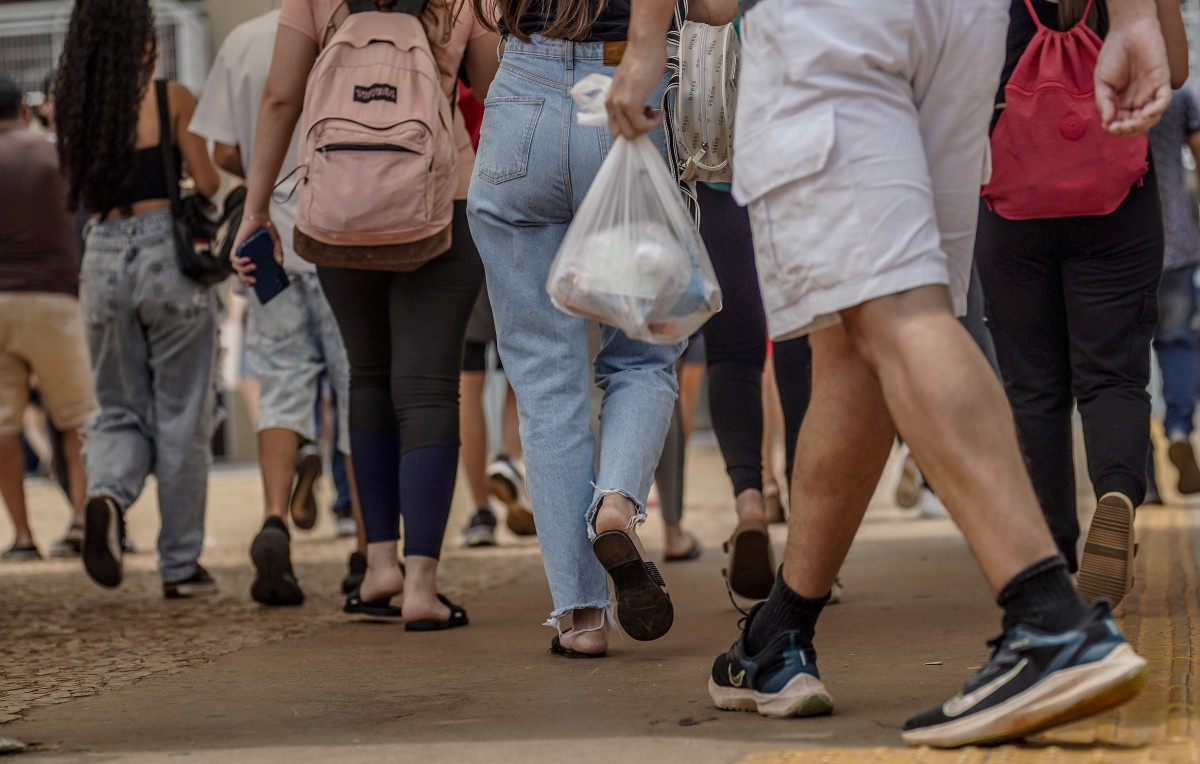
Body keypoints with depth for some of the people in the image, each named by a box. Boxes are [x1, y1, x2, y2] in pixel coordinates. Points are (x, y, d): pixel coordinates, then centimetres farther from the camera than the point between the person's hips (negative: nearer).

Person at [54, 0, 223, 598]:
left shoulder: (75, 106, 4)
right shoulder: (171, 98, -7)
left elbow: (83, 191, 13)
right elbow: (207, 184, -5)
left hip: (103, 256, 3)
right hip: (168, 251, -3)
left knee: (120, 412, 14)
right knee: (181, 419, 6)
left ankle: (106, 495, -18)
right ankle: (180, 564, 11)